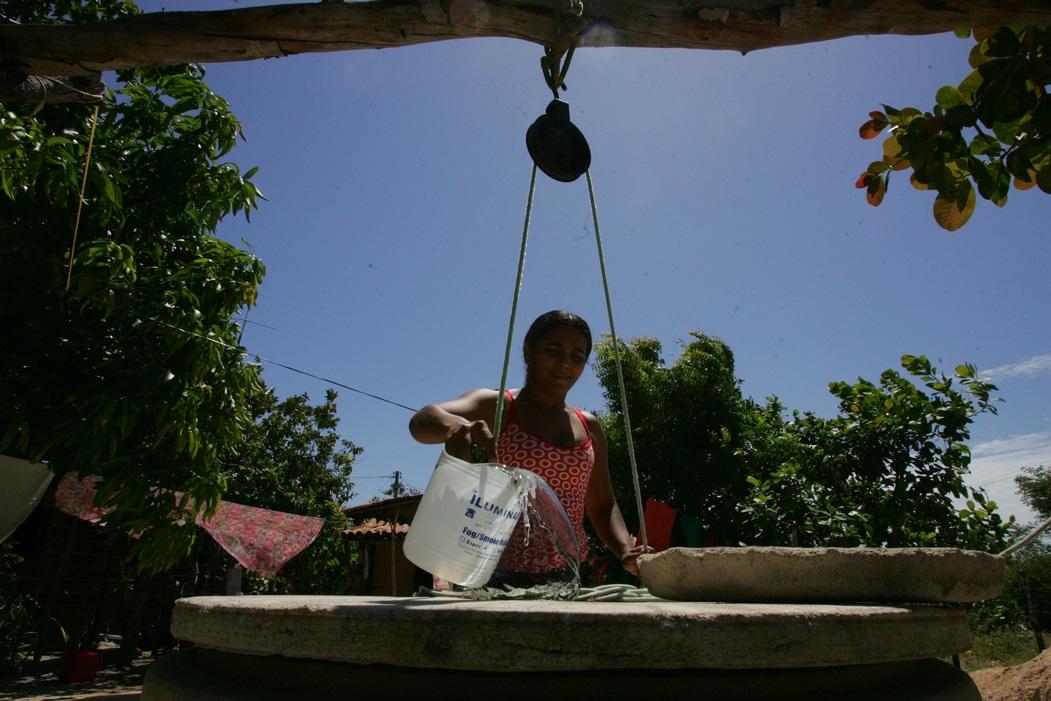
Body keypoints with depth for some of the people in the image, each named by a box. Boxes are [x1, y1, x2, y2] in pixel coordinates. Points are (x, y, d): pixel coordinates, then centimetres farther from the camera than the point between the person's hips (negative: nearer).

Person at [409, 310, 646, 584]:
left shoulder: (589, 428, 15)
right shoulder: (496, 407, 0)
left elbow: (603, 506, 18)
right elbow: (422, 421, -17)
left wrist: (626, 551, -2)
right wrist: (455, 425, -39)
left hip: (567, 581, 5)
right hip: (500, 578, -4)